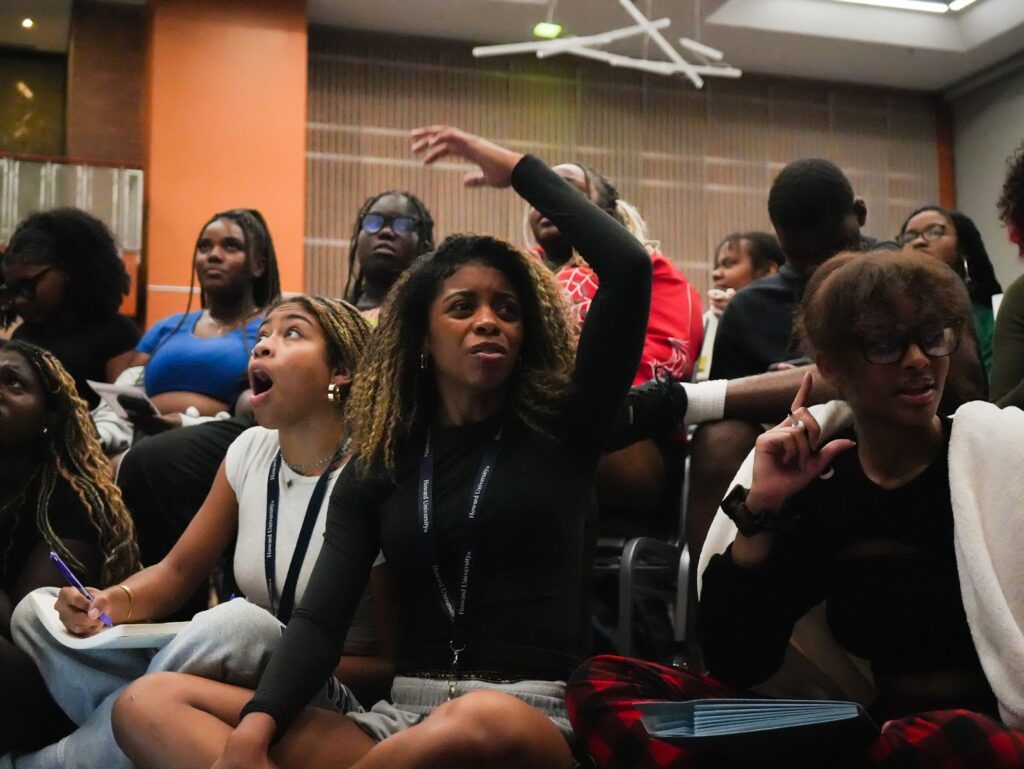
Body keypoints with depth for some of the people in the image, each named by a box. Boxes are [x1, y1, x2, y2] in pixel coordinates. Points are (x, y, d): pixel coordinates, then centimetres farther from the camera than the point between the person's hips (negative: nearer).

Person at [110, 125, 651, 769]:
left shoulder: (561, 432, 6)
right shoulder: (378, 472, 13)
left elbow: (629, 268, -6)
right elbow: (322, 617, 0)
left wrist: (518, 169, 4)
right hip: (401, 715, 4)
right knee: (148, 704, -14)